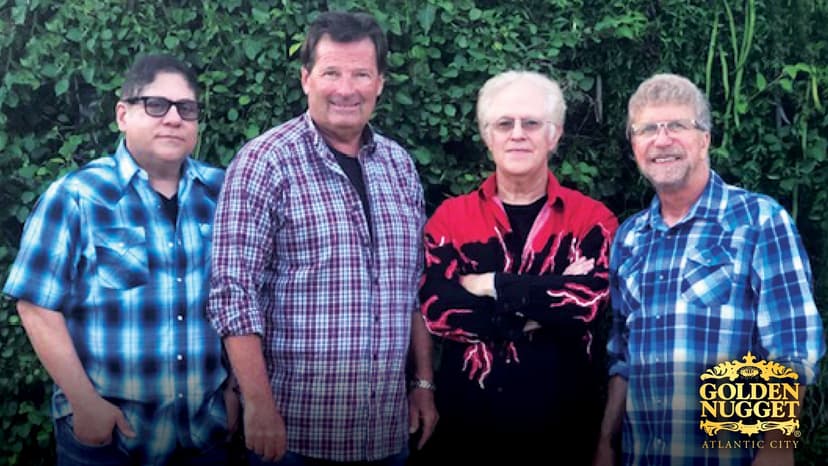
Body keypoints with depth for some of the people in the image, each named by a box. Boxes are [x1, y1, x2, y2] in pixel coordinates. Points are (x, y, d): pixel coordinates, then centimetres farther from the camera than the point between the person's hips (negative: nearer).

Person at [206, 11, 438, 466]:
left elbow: (417, 288, 13)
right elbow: (234, 291, -14)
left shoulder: (399, 165, 7)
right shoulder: (264, 162, -10)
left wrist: (424, 383, 9)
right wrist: (259, 406, -17)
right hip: (294, 429, -5)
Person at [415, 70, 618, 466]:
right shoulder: (450, 218, 1)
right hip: (466, 418, 1)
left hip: (562, 418, 0)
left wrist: (490, 284, -13)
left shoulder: (591, 218, 0)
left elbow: (589, 298, -18)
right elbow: (437, 309, -13)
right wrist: (547, 303, -16)